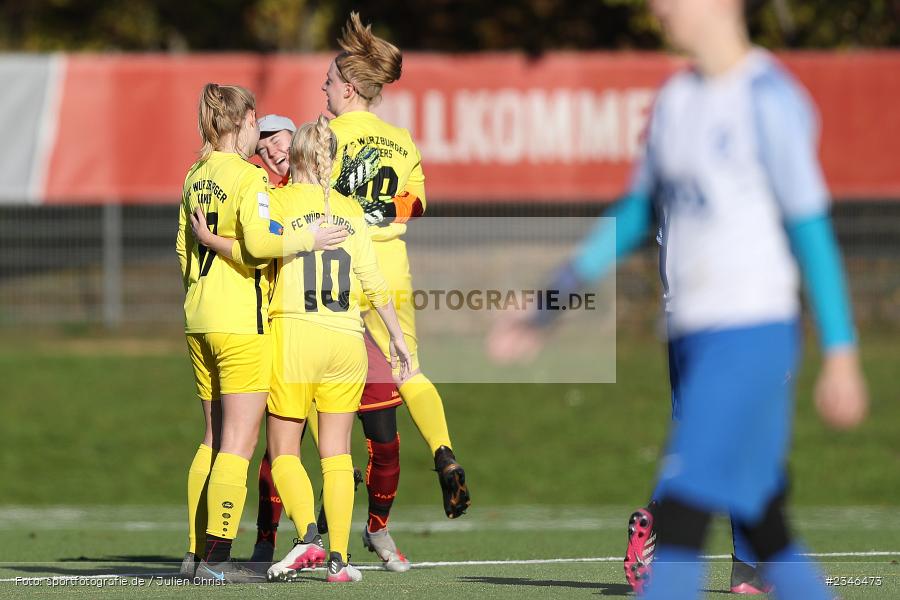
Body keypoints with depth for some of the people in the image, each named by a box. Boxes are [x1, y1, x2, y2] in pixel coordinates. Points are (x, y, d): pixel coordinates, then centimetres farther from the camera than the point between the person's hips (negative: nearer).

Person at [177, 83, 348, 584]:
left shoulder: (197, 176, 11)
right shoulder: (249, 176, -12)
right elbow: (259, 242, -23)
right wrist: (308, 240, -9)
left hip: (200, 320, 8)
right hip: (241, 322, -8)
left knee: (215, 440, 14)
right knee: (239, 443, -6)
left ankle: (197, 552, 14)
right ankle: (217, 557, -10)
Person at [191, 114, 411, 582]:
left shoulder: (280, 200, -1)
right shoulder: (350, 210, 12)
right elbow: (374, 283, 9)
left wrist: (208, 238, -7)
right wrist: (396, 335, 15)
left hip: (295, 333, -4)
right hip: (347, 338, 4)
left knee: (284, 450, 4)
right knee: (337, 452, 7)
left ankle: (307, 537, -16)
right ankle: (339, 557, 0)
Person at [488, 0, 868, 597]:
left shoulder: (769, 100, -10)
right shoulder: (676, 100, 13)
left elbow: (812, 230, -11)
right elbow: (638, 212, 22)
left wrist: (840, 355, -13)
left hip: (751, 332, -8)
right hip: (693, 336, 8)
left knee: (680, 516, -16)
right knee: (763, 532, 8)